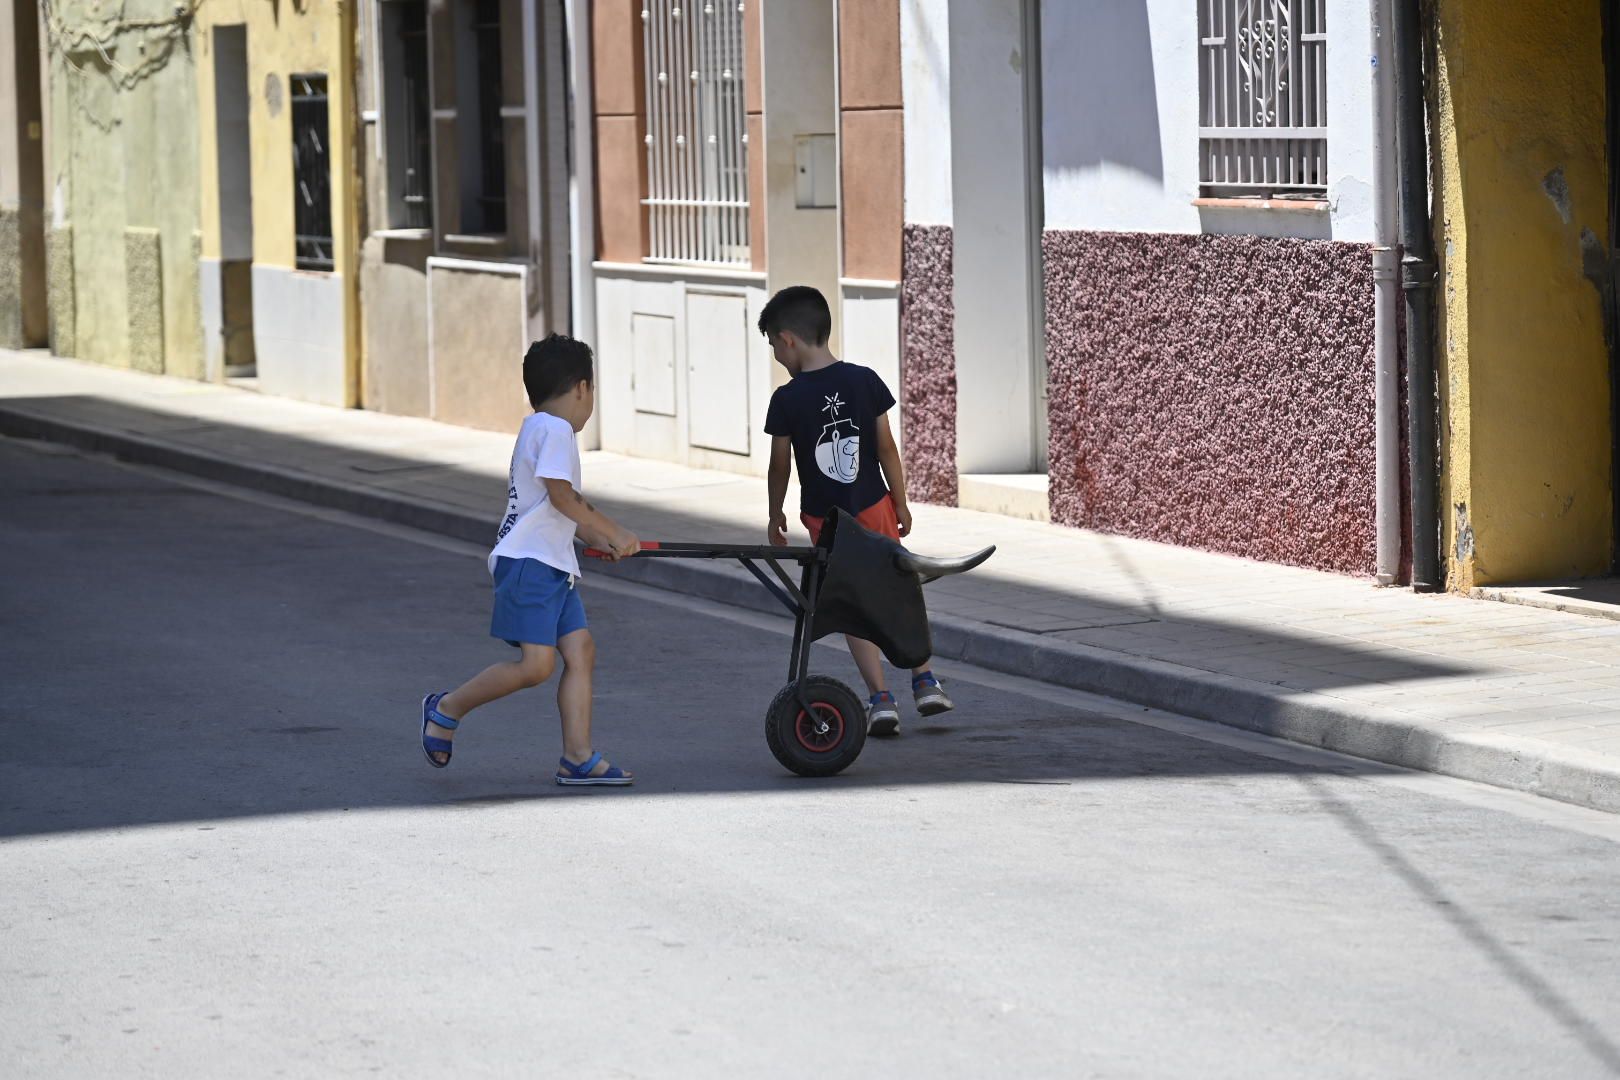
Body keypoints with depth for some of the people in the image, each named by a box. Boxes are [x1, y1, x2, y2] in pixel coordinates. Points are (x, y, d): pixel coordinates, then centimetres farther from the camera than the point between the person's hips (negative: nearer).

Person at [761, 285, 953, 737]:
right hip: (873, 506, 2)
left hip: (825, 519, -2)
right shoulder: (865, 381, -7)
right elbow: (886, 448, -1)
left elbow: (779, 466, -4)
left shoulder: (787, 400, -13)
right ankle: (924, 680, 19)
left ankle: (881, 699, 1)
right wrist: (901, 503, 9)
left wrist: (776, 515, 11)